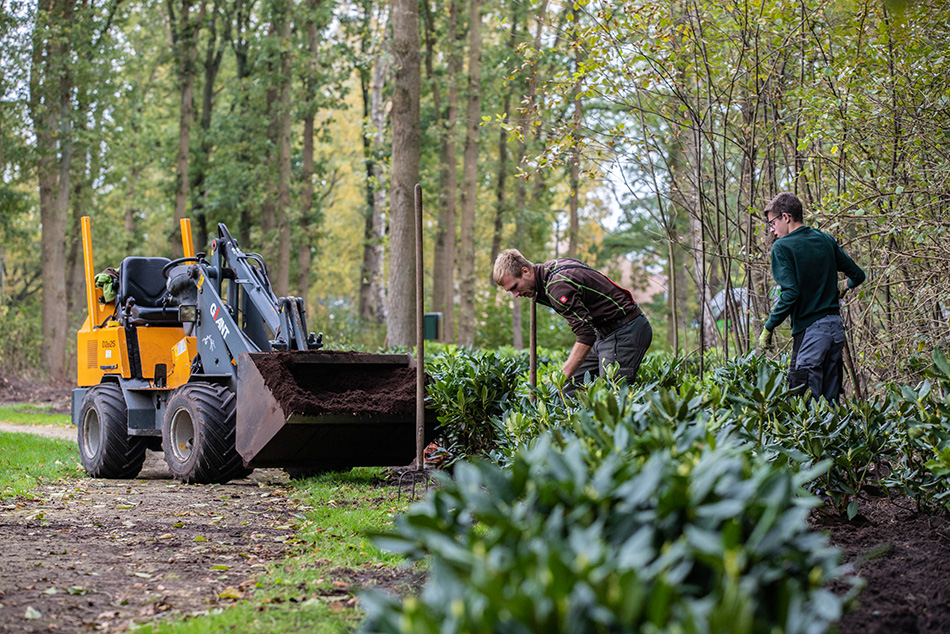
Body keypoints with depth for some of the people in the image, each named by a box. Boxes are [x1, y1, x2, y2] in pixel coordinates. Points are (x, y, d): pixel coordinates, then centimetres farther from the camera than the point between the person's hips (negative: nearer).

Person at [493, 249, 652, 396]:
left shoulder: (558, 286, -25)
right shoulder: (550, 267, 5)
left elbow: (586, 336, -30)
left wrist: (560, 378, -30)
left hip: (625, 332, -11)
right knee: (571, 387, 7)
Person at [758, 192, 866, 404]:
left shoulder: (782, 247, -8)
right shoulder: (826, 240, 11)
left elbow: (790, 293, -18)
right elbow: (858, 275, 17)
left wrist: (768, 327, -11)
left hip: (810, 330, -7)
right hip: (836, 327, 7)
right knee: (830, 402, 10)